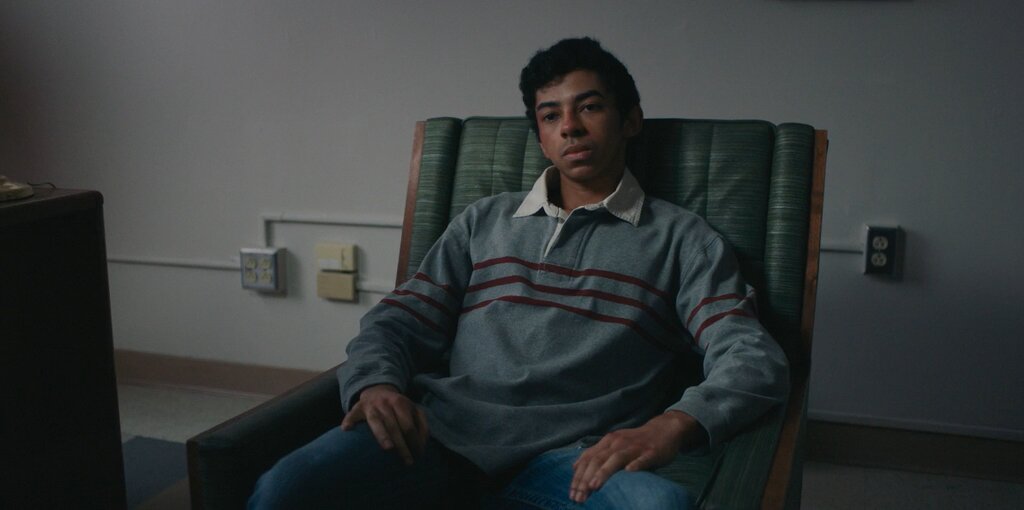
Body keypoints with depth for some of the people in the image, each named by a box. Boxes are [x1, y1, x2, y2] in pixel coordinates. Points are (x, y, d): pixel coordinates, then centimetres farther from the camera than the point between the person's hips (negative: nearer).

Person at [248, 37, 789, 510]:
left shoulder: (680, 239, 14)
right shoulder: (484, 221, 24)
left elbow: (757, 362, 1)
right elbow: (396, 320, 18)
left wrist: (672, 425, -20)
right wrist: (376, 384, -7)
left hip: (569, 458, -1)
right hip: (441, 435, 2)